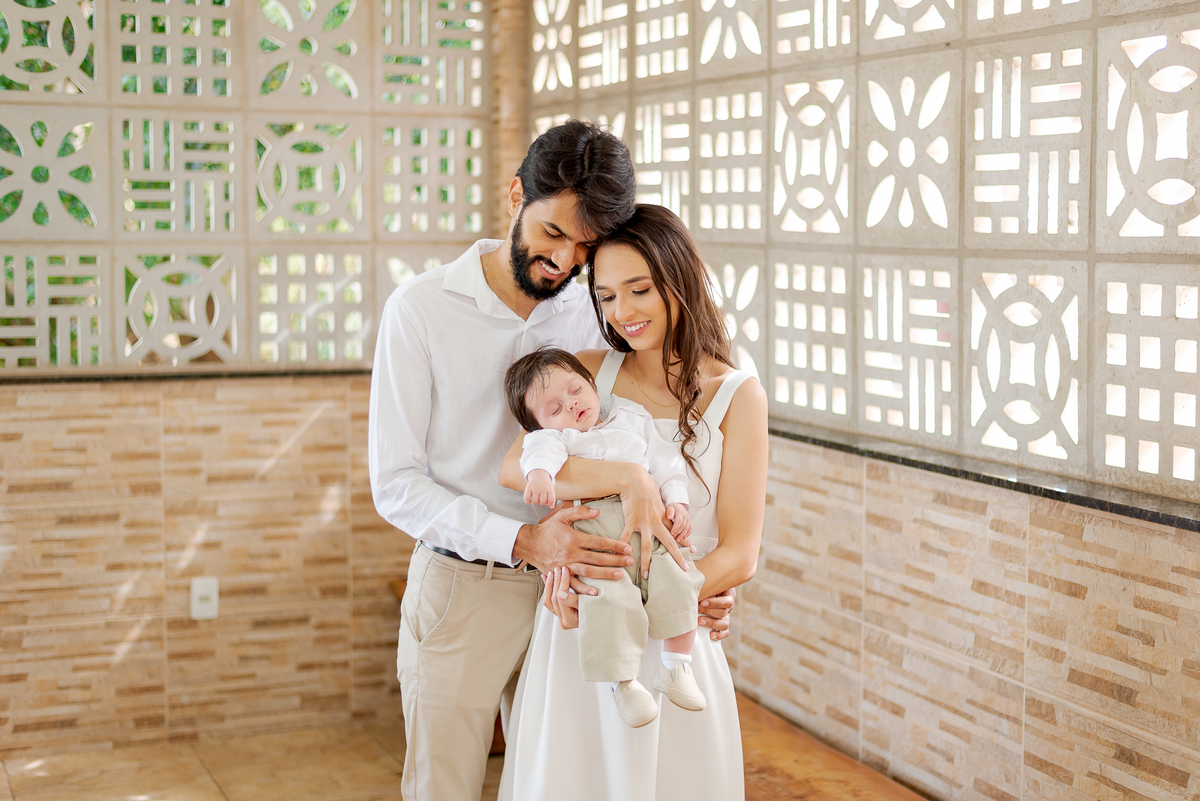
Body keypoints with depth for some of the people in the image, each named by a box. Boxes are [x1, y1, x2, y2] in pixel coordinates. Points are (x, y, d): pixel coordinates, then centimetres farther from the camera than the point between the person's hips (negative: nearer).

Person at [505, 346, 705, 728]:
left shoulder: (631, 418, 27)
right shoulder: (555, 437, 16)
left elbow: (666, 461, 23)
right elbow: (543, 449, -9)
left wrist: (677, 501, 7)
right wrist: (540, 472, -33)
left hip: (651, 529, 3)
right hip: (596, 539, -3)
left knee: (678, 582, -21)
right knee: (607, 598, -28)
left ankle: (676, 668, -2)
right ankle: (622, 681, -10)